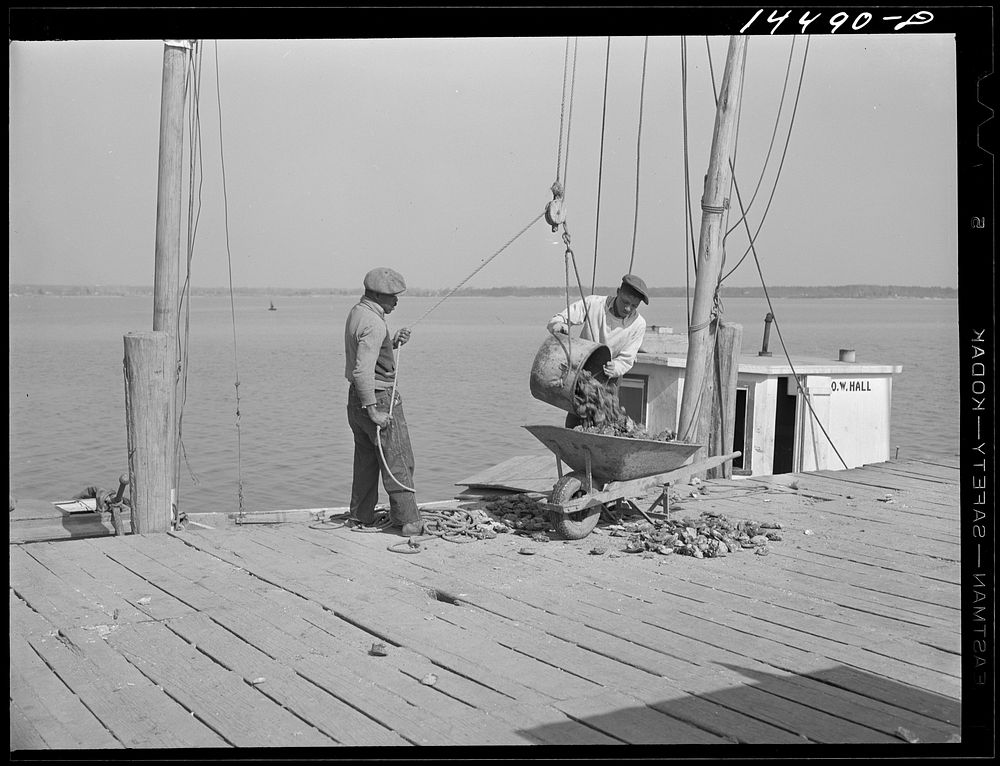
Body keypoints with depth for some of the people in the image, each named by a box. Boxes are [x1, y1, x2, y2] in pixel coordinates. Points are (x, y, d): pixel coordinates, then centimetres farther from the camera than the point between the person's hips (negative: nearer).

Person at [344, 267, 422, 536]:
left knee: (366, 459, 18)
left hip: (356, 399, 10)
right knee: (397, 461, -4)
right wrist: (374, 411, -26)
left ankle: (361, 516, 24)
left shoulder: (357, 312, 9)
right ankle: (408, 521, -2)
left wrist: (393, 341, 8)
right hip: (379, 397, -10)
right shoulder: (374, 324, -22)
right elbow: (362, 370, -28)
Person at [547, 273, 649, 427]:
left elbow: (626, 360, -12)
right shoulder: (593, 304, -16)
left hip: (609, 378, 0)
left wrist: (614, 369, -35)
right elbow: (557, 320, -17)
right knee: (574, 421, -10)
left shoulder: (638, 324, -13)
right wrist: (558, 325, -42)